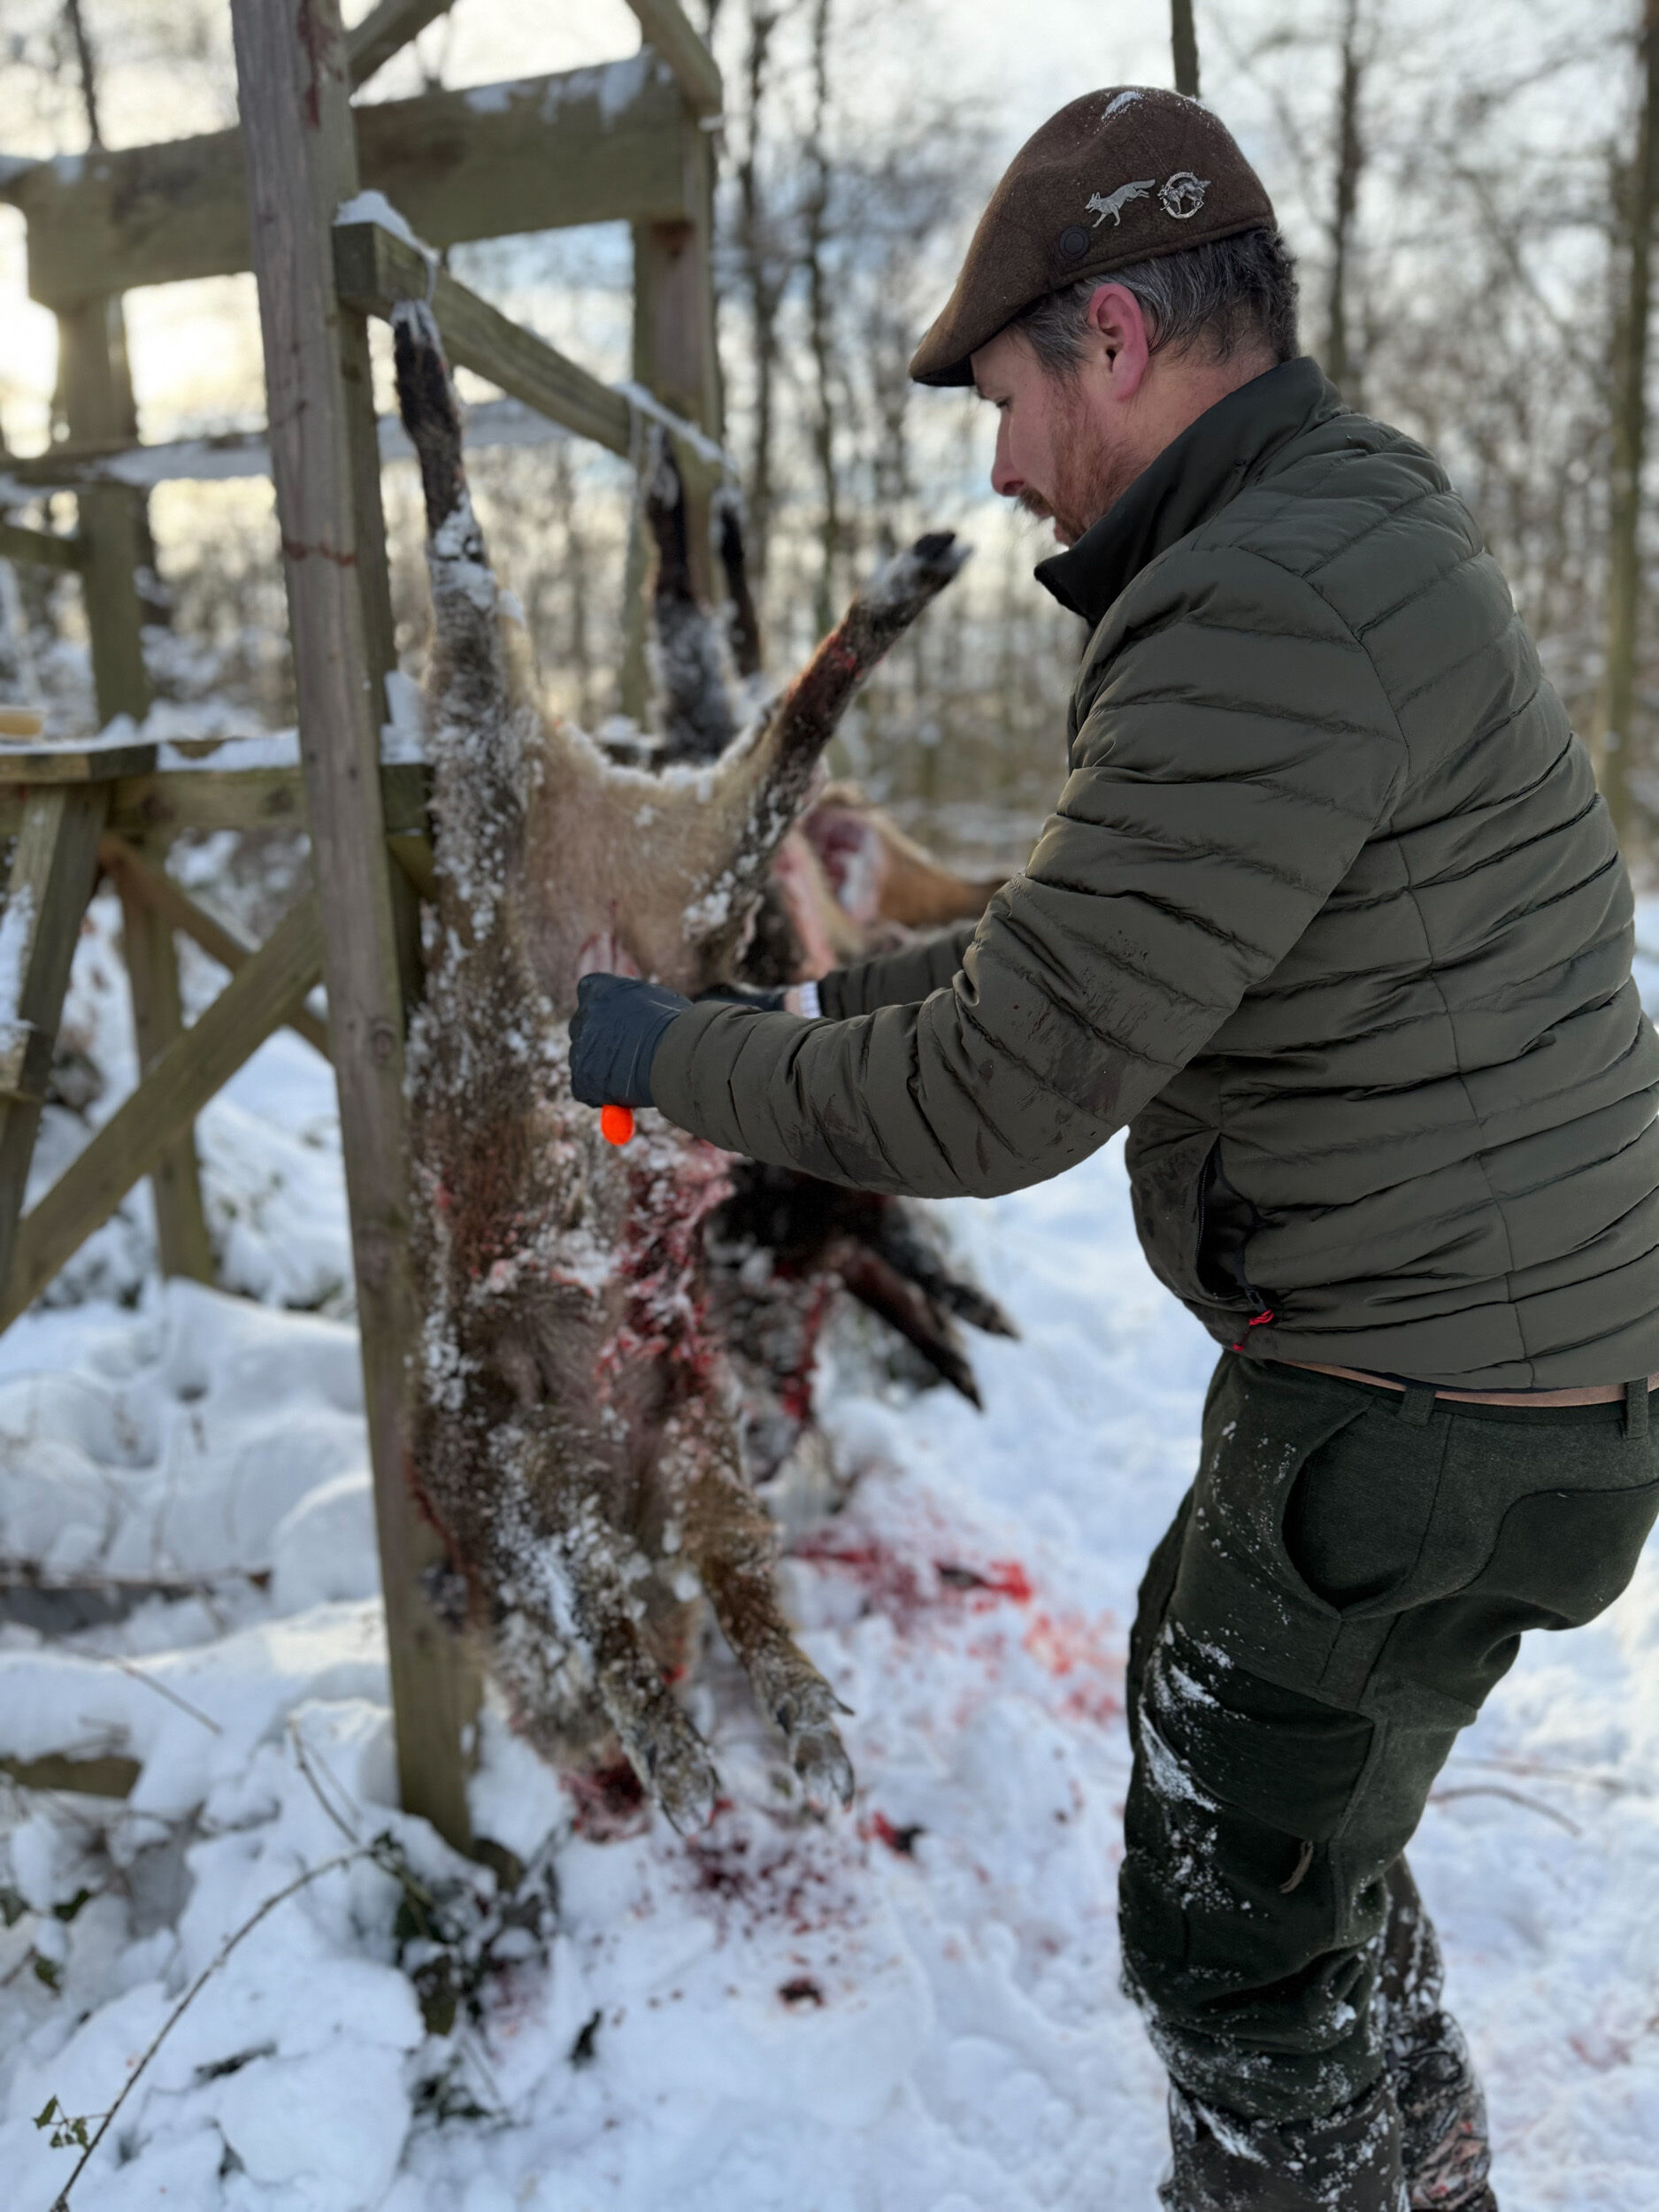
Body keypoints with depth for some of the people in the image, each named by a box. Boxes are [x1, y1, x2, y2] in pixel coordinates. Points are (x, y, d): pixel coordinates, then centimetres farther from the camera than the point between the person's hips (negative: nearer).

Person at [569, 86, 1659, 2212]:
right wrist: (830, 1001, 14)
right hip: (1449, 1342, 10)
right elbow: (1094, 918, 17)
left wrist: (674, 1057, -10)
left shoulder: (1264, 623, -26)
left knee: (1231, 1917, 8)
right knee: (1205, 1687, 28)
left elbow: (1005, 1094, -25)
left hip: (1424, 1423, -10)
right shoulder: (1355, 531, 10)